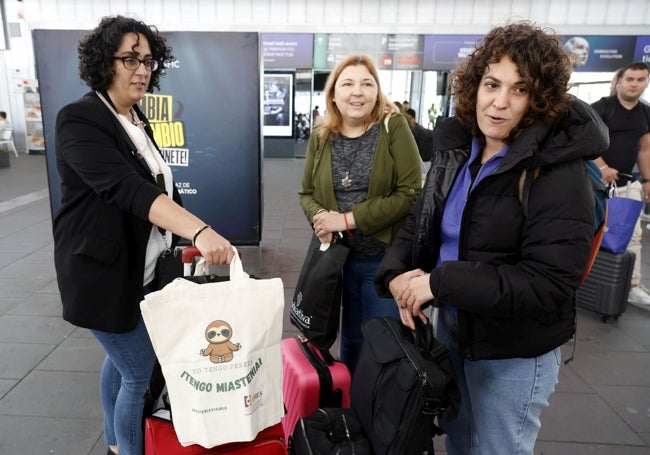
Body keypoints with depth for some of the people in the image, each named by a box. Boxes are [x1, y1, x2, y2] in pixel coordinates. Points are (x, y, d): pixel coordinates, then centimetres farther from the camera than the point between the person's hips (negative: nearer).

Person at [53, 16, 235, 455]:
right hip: (104, 274, -8)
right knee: (141, 373, 0)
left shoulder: (138, 120, 9)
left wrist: (192, 239, 11)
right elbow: (126, 187, -34)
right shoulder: (80, 119, -18)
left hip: (143, 270, 8)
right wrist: (200, 230, -47)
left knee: (121, 359, 22)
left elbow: (158, 188, 14)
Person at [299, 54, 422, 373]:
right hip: (335, 255, 4)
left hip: (386, 257, -3)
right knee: (349, 336, 20)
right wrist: (319, 216, -13)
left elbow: (410, 192, -15)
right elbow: (307, 193, 11)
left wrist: (348, 219, -18)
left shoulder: (393, 127, -8)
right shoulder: (321, 137, 4)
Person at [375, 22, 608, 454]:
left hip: (514, 352, -6)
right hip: (452, 325, 7)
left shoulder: (559, 173, -21)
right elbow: (421, 221, 6)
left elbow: (547, 286, -26)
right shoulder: (458, 145, 0)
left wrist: (440, 283, -29)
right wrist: (396, 272, -14)